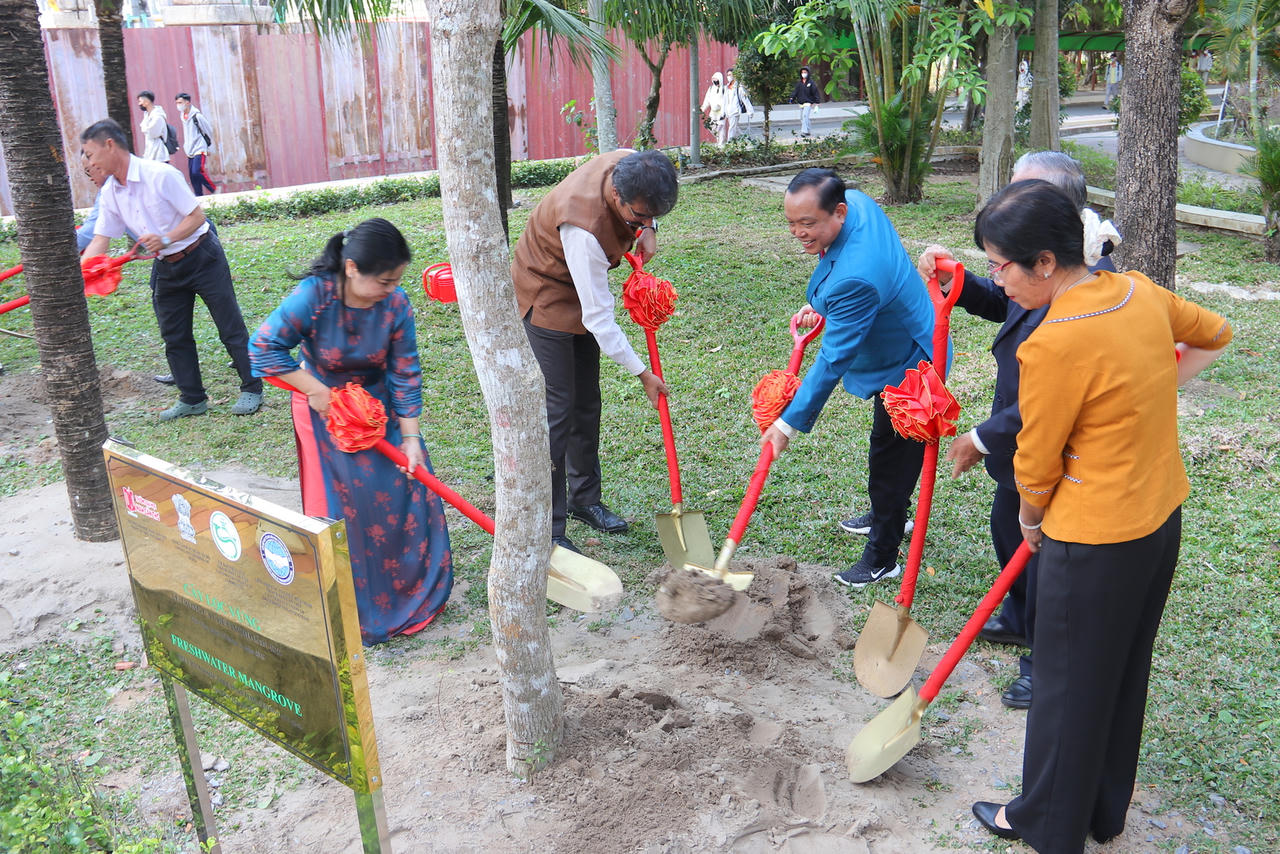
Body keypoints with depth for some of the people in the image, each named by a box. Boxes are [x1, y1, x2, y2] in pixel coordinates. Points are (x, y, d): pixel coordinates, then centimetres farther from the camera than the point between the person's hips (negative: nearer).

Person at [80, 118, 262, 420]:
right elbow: (99, 241, 1)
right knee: (174, 337, 10)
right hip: (166, 267, 7)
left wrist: (165, 239, -32)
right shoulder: (110, 193, 1)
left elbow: (197, 216, -19)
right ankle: (193, 399, 21)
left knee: (231, 328, -2)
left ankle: (252, 389, 10)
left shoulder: (160, 174, -20)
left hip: (201, 257, -7)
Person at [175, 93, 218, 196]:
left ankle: (214, 190, -3)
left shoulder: (196, 116, -13)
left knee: (196, 172, -19)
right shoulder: (183, 116, 11)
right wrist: (186, 145, 18)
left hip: (199, 150, -8)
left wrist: (207, 146, 1)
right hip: (190, 151, 8)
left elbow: (208, 131, -6)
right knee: (192, 175, 4)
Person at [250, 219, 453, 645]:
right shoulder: (313, 297, -29)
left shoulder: (396, 304, -19)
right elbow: (263, 347, -24)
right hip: (323, 407, -3)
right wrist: (315, 389, -24)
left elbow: (405, 375, -13)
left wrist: (411, 438, -13)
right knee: (340, 503, 2)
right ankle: (357, 609, 18)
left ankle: (415, 589, 25)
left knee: (403, 489, 3)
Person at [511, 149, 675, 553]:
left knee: (587, 401, 14)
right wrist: (642, 374, -25)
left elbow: (646, 209, 11)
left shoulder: (632, 165, -18)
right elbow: (598, 318, -32)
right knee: (557, 409, -10)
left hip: (584, 288, 8)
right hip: (547, 296, -8)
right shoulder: (584, 227, -39)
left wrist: (648, 229, -10)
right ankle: (546, 528, -3)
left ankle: (584, 498, 29)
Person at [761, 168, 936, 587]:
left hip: (905, 372, -11)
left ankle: (882, 559, 20)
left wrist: (791, 422, -28)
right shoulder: (857, 202, -11)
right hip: (899, 353, 11)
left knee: (891, 461, 4)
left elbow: (833, 360, -34)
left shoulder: (855, 279, -40)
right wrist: (820, 305, 3)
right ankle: (890, 517, 51)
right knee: (889, 449, 29)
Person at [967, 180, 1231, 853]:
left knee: (1069, 685, 11)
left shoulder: (1052, 345, -27)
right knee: (1124, 675, 22)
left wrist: (1031, 519, 5)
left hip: (1096, 540, -8)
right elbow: (1215, 335, 19)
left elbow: (1035, 463, -14)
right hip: (1163, 519, 8)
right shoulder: (1141, 292, -3)